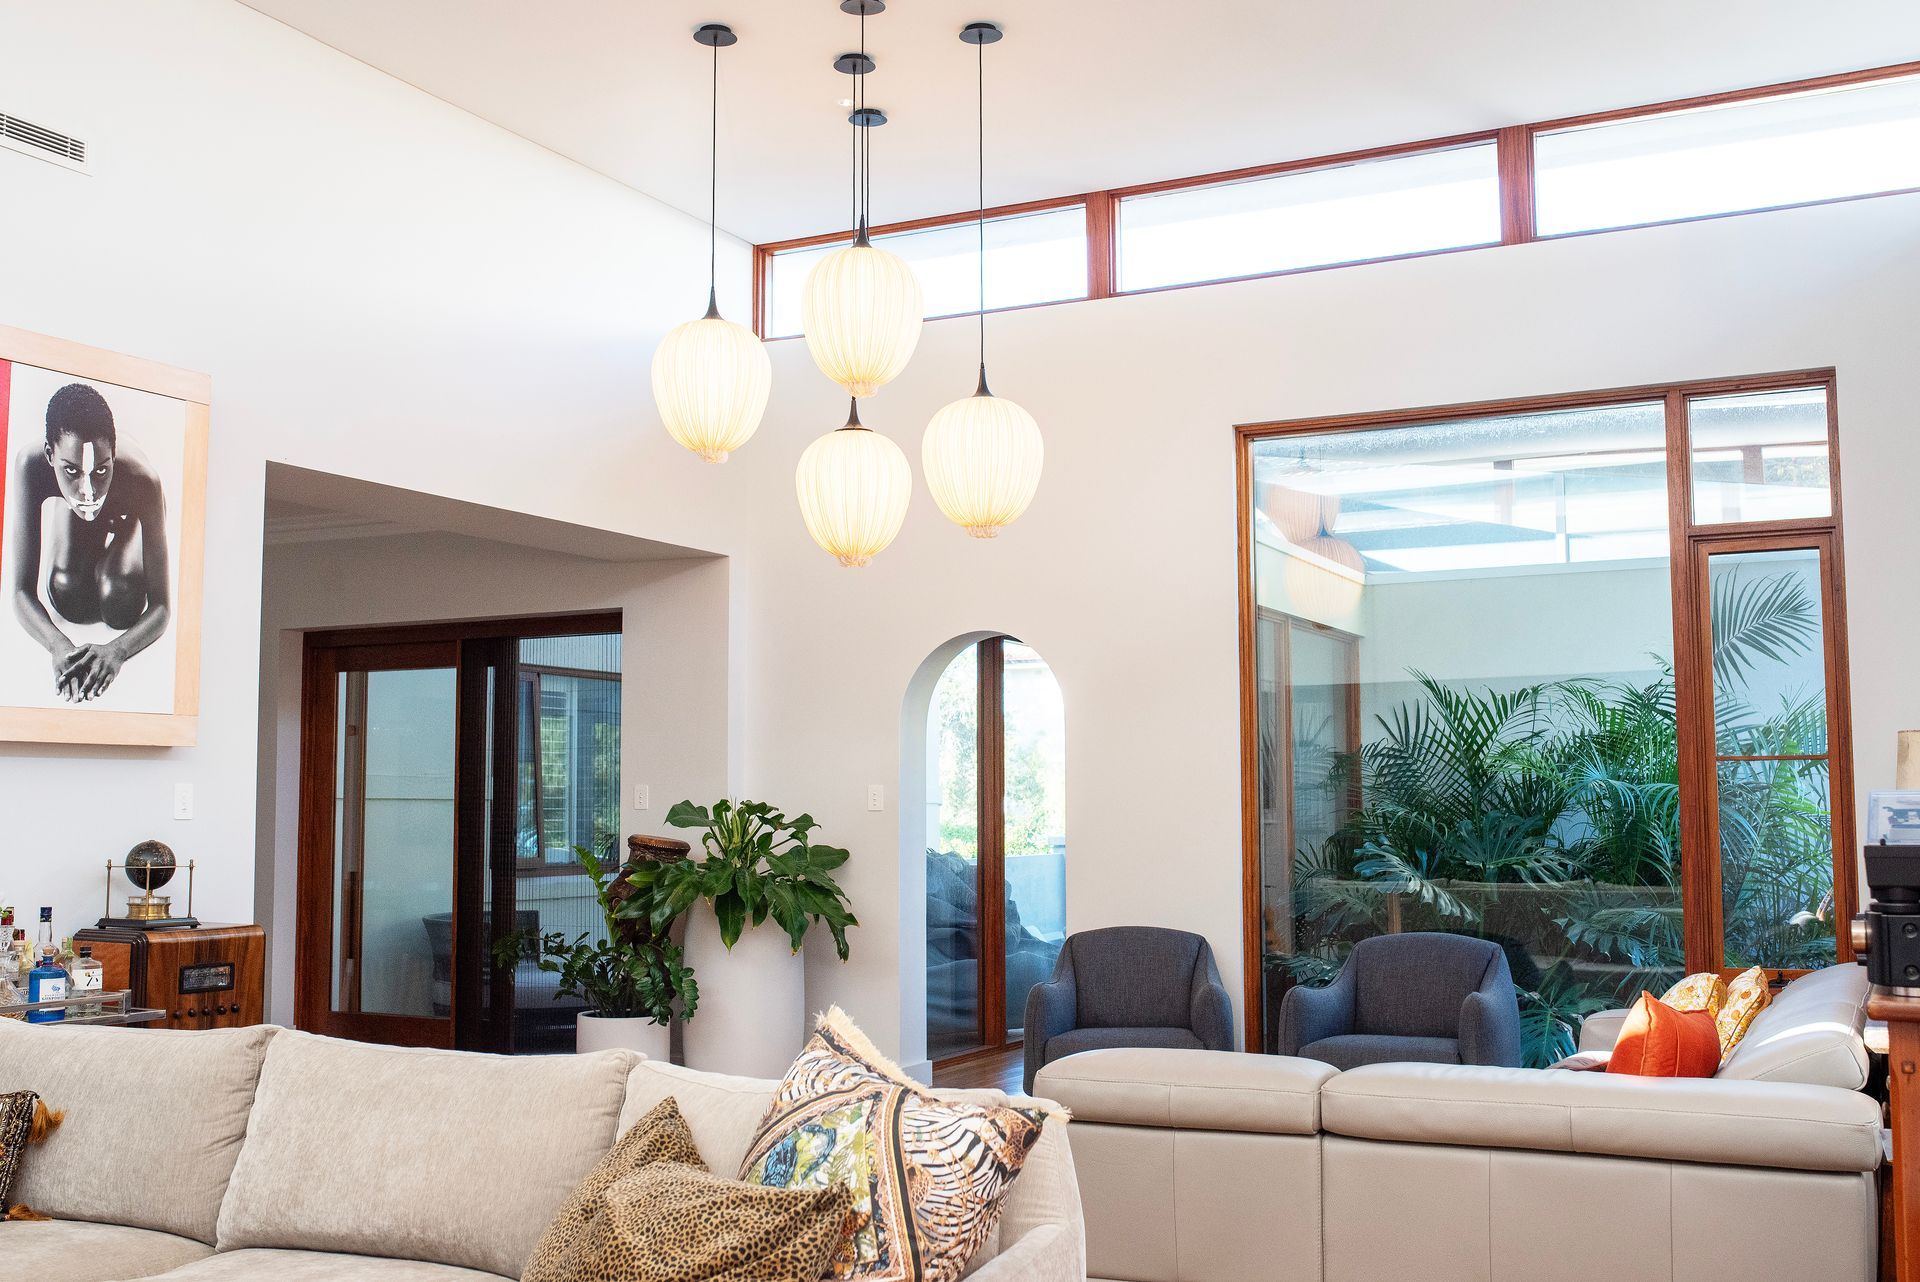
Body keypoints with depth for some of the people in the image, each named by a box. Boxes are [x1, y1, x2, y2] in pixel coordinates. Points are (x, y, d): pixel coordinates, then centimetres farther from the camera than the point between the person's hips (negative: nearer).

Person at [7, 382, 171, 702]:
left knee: (120, 609, -21)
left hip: (126, 519, -1)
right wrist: (58, 645, -57)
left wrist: (117, 650, -60)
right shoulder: (33, 466, -41)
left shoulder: (143, 483, -44)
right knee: (69, 604, -18)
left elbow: (161, 606, -39)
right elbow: (22, 591, -36)